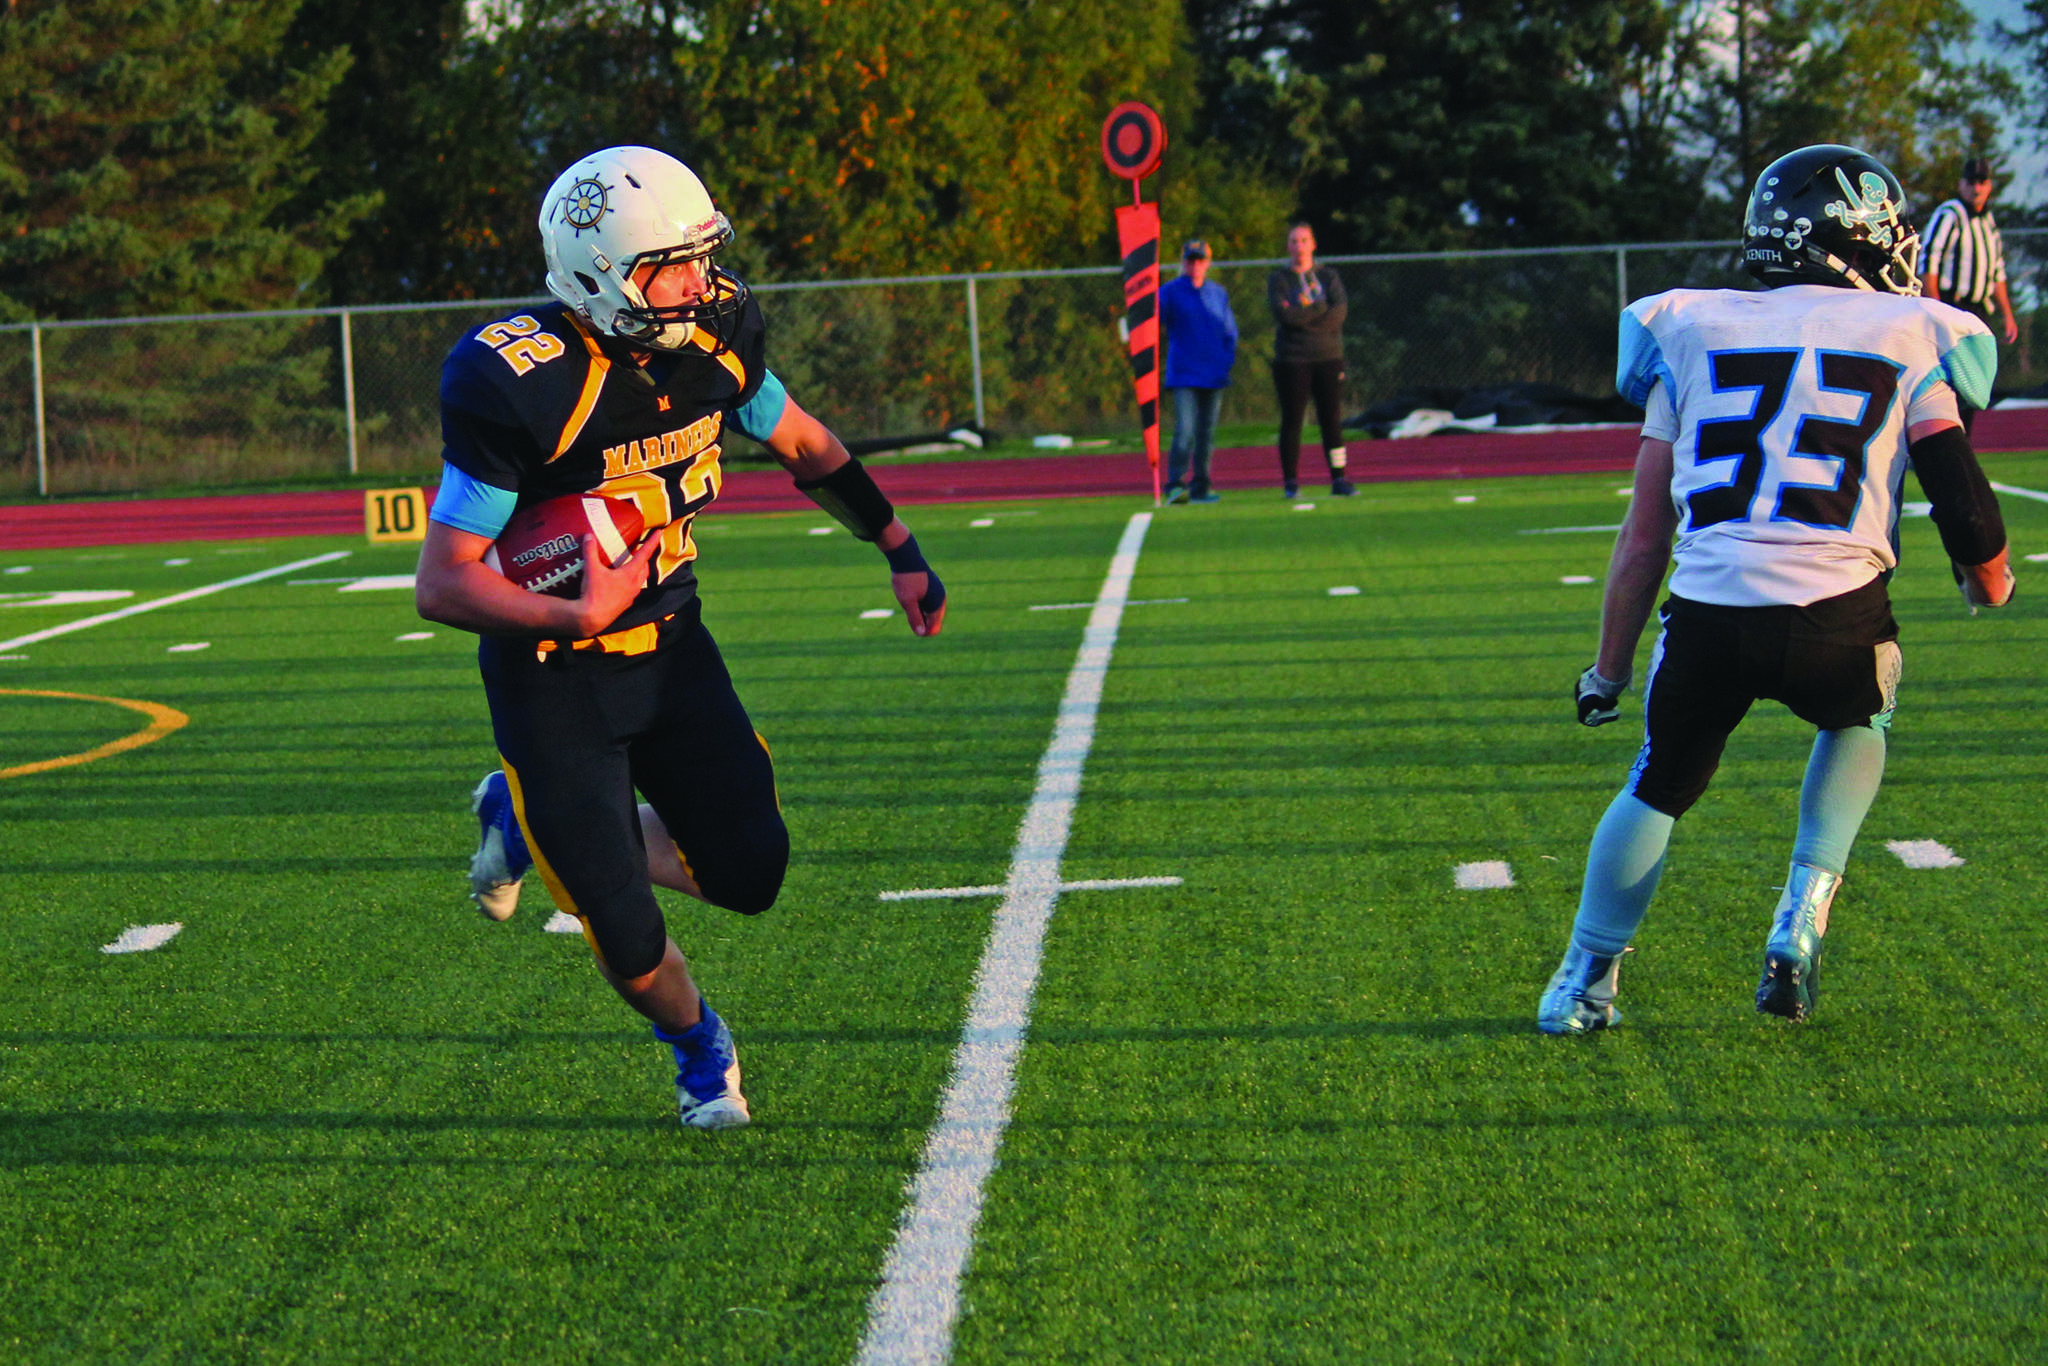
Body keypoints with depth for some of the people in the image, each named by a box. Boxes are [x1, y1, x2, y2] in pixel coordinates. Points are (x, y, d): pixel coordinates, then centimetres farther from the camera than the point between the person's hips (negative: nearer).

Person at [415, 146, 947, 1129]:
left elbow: (805, 447, 12)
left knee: (750, 872, 1)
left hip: (670, 644, 6)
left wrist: (900, 552, 11)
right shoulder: (525, 390, -28)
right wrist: (578, 619, -35)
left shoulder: (714, 338, -9)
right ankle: (695, 1041, 32)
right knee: (633, 946, -5)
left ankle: (543, 828, 25)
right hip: (553, 677, -6)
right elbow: (442, 584, -25)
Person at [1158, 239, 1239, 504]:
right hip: (1183, 374, -4)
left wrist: (1228, 358, 4)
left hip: (1214, 374, 4)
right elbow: (1157, 317, -10)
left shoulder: (1218, 293, 13)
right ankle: (1175, 486, -16)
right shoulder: (1170, 291, 1)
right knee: (1185, 432, -16)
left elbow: (1230, 330, 17)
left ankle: (1201, 487, 14)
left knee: (1207, 433, 7)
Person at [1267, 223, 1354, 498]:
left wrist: (1305, 312, -11)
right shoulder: (1278, 280, 5)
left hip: (1329, 358, 2)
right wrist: (1321, 308, -7)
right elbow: (1283, 313, -12)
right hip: (1292, 360, -2)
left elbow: (1339, 313, -4)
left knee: (1333, 420, 0)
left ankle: (1339, 479, 3)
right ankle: (1290, 482, 2)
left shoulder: (1329, 277, 11)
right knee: (1291, 421, -2)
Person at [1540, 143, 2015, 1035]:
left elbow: (1645, 536, 17)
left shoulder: (1692, 332, 17)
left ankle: (1584, 985, 24)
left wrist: (1608, 668, 24)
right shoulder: (1906, 338, 11)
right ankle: (1804, 913, 15)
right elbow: (1966, 509, 5)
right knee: (1858, 718, 31)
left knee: (1660, 785, 24)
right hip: (1835, 621, -1)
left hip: (1708, 614, 2)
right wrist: (1990, 578, 28)